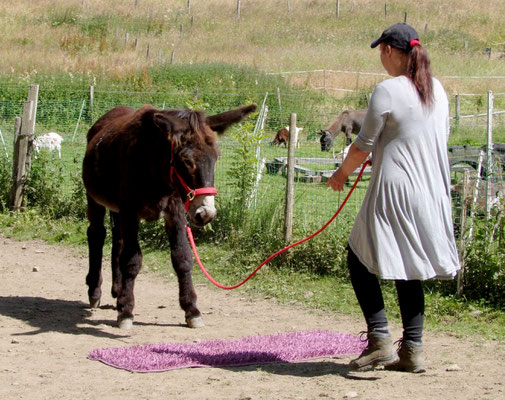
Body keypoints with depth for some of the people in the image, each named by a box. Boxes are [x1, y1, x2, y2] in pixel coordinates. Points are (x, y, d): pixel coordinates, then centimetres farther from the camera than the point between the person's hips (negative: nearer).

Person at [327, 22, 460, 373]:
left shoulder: (387, 91, -13)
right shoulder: (437, 89, 8)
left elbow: (364, 145, -7)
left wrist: (342, 174, 10)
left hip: (394, 191, -7)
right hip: (431, 193, 7)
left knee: (360, 259, 6)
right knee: (410, 268, 15)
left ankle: (380, 340, -2)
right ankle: (412, 349, 13)